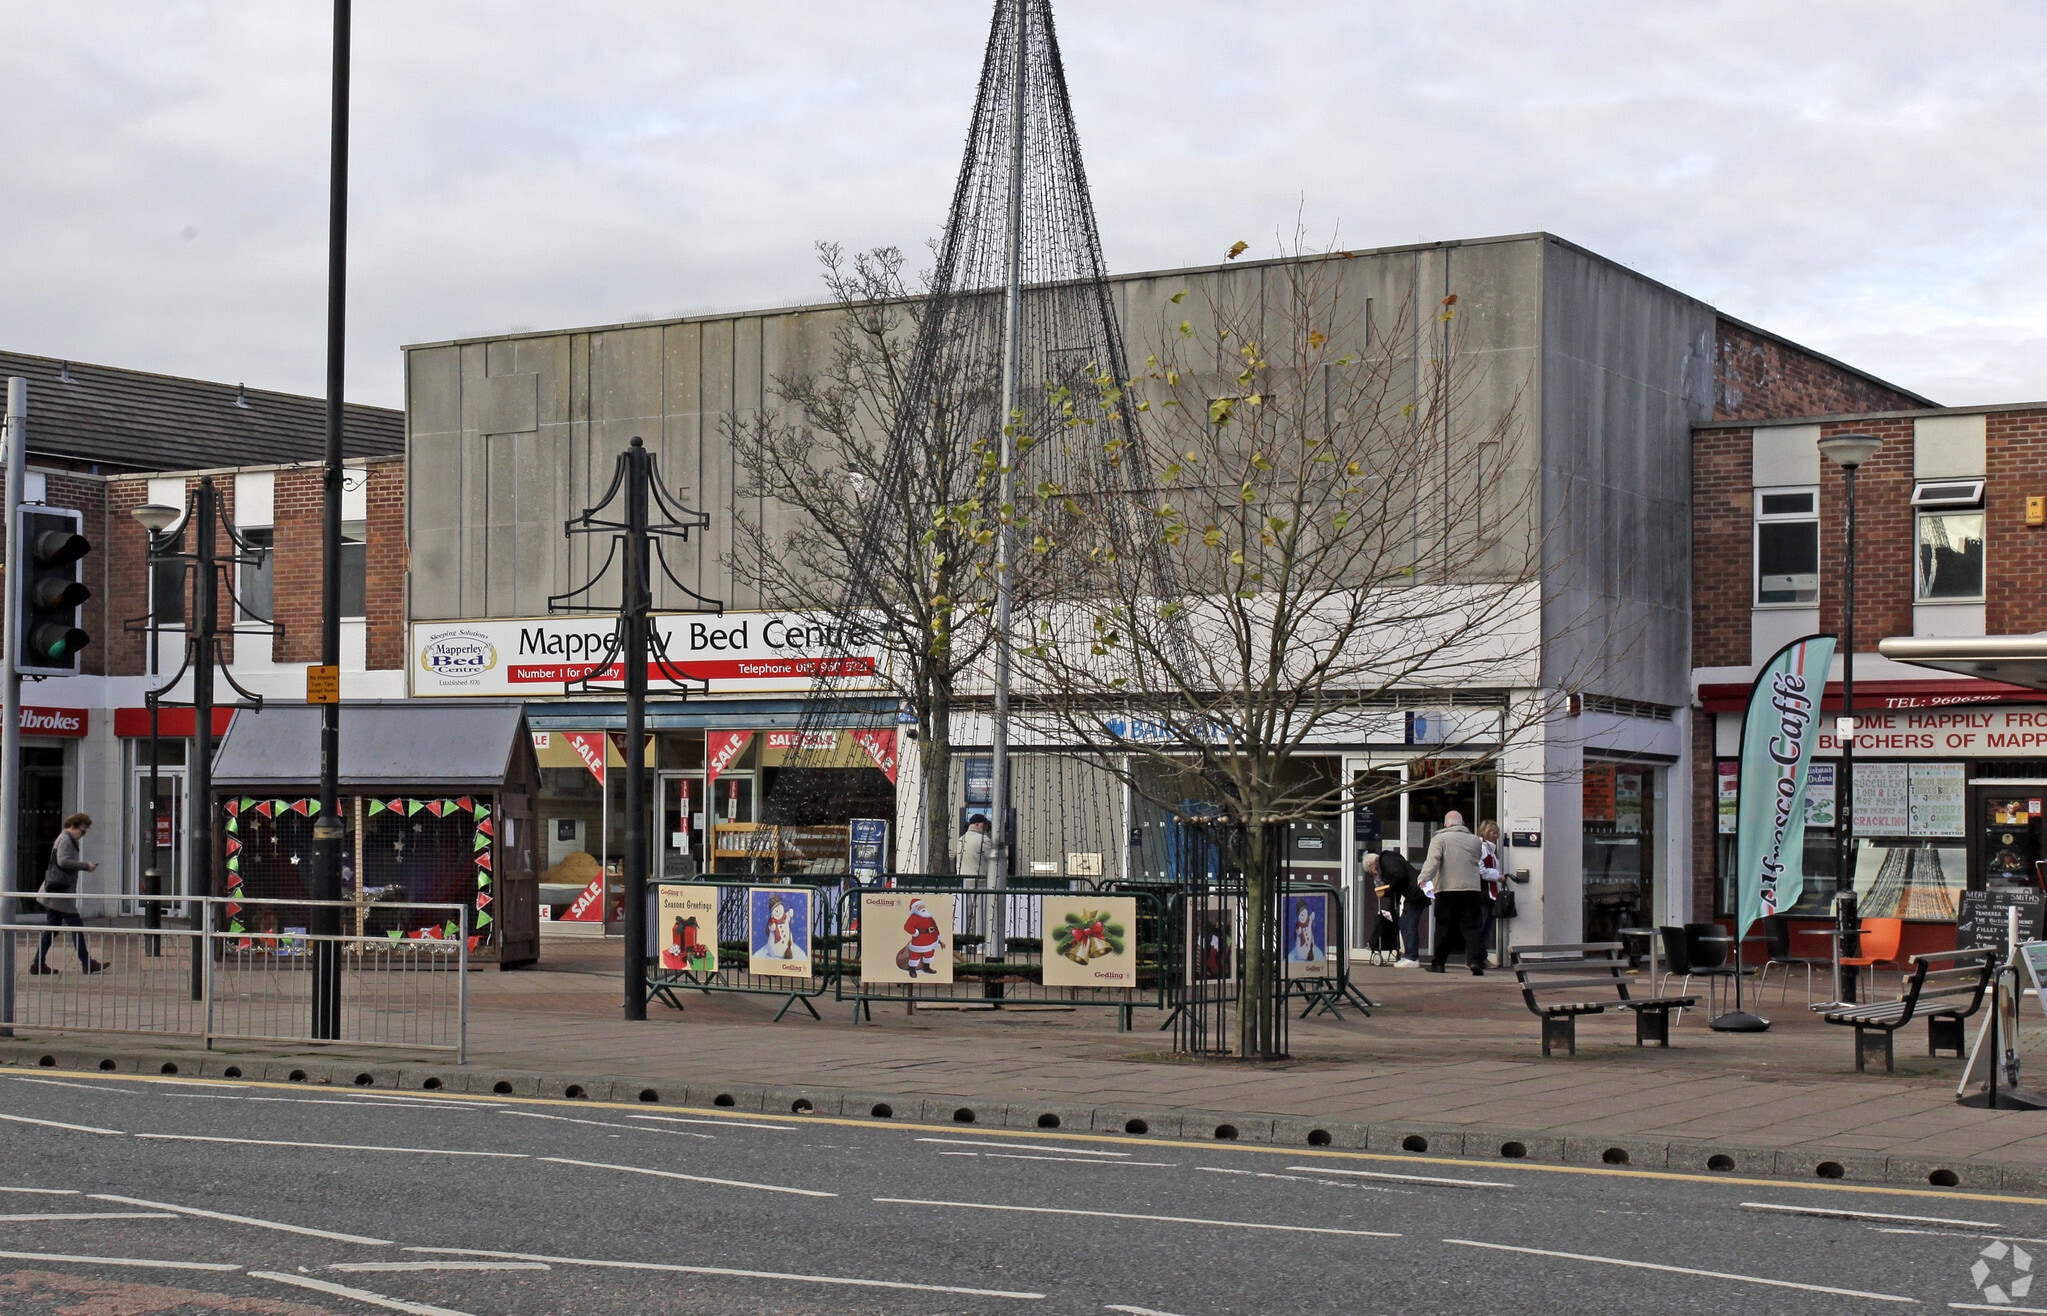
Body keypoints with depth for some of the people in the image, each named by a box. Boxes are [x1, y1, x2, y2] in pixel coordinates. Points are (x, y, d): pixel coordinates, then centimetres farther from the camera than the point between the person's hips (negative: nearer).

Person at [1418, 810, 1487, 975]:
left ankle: (1438, 963, 13)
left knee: (1444, 928, 6)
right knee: (1472, 927, 0)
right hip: (1472, 890, 2)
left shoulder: (1440, 838, 0)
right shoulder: (1474, 840, 13)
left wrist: (1424, 878, -22)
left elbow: (1433, 860, -14)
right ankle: (1476, 961, -16)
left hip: (1446, 889, -2)